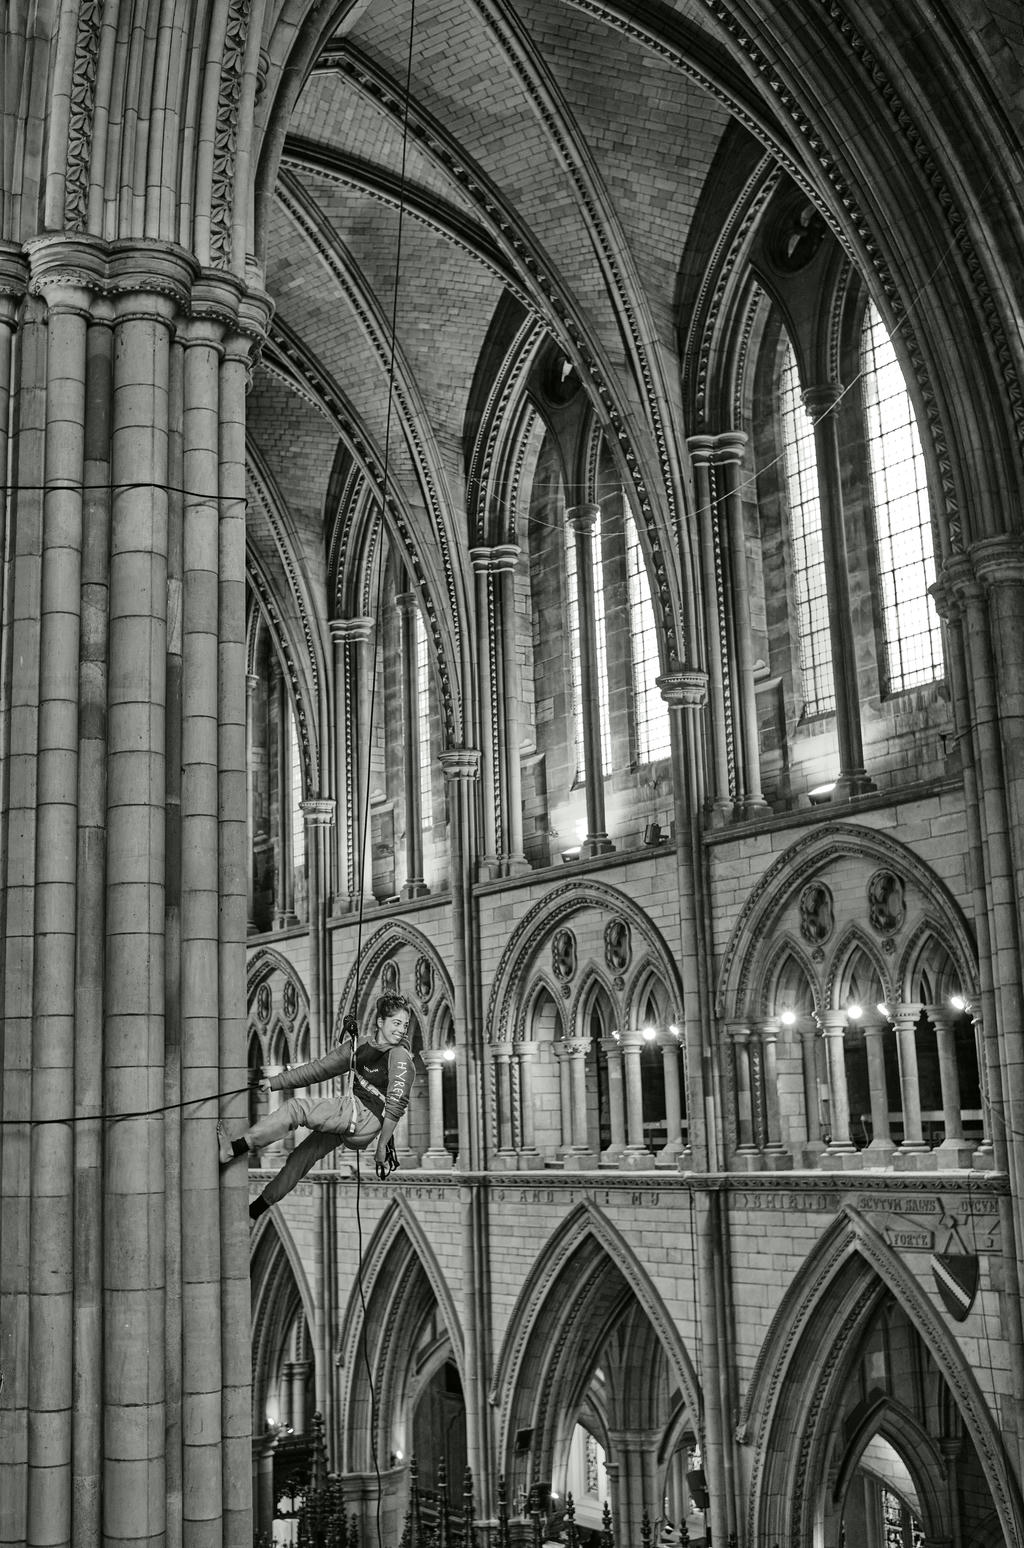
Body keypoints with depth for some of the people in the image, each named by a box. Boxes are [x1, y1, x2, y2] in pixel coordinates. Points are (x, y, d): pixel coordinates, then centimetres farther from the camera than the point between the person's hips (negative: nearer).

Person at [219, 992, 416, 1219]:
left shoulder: (400, 1057, -9)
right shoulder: (358, 1045, 11)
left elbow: (397, 1104, -15)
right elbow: (319, 1069, 15)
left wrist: (382, 1146, -18)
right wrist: (274, 1082, 11)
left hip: (366, 1118, -7)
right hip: (349, 1116, 7)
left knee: (295, 1108, -18)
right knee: (302, 1157, 11)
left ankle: (233, 1149, -21)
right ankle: (255, 1209, 24)